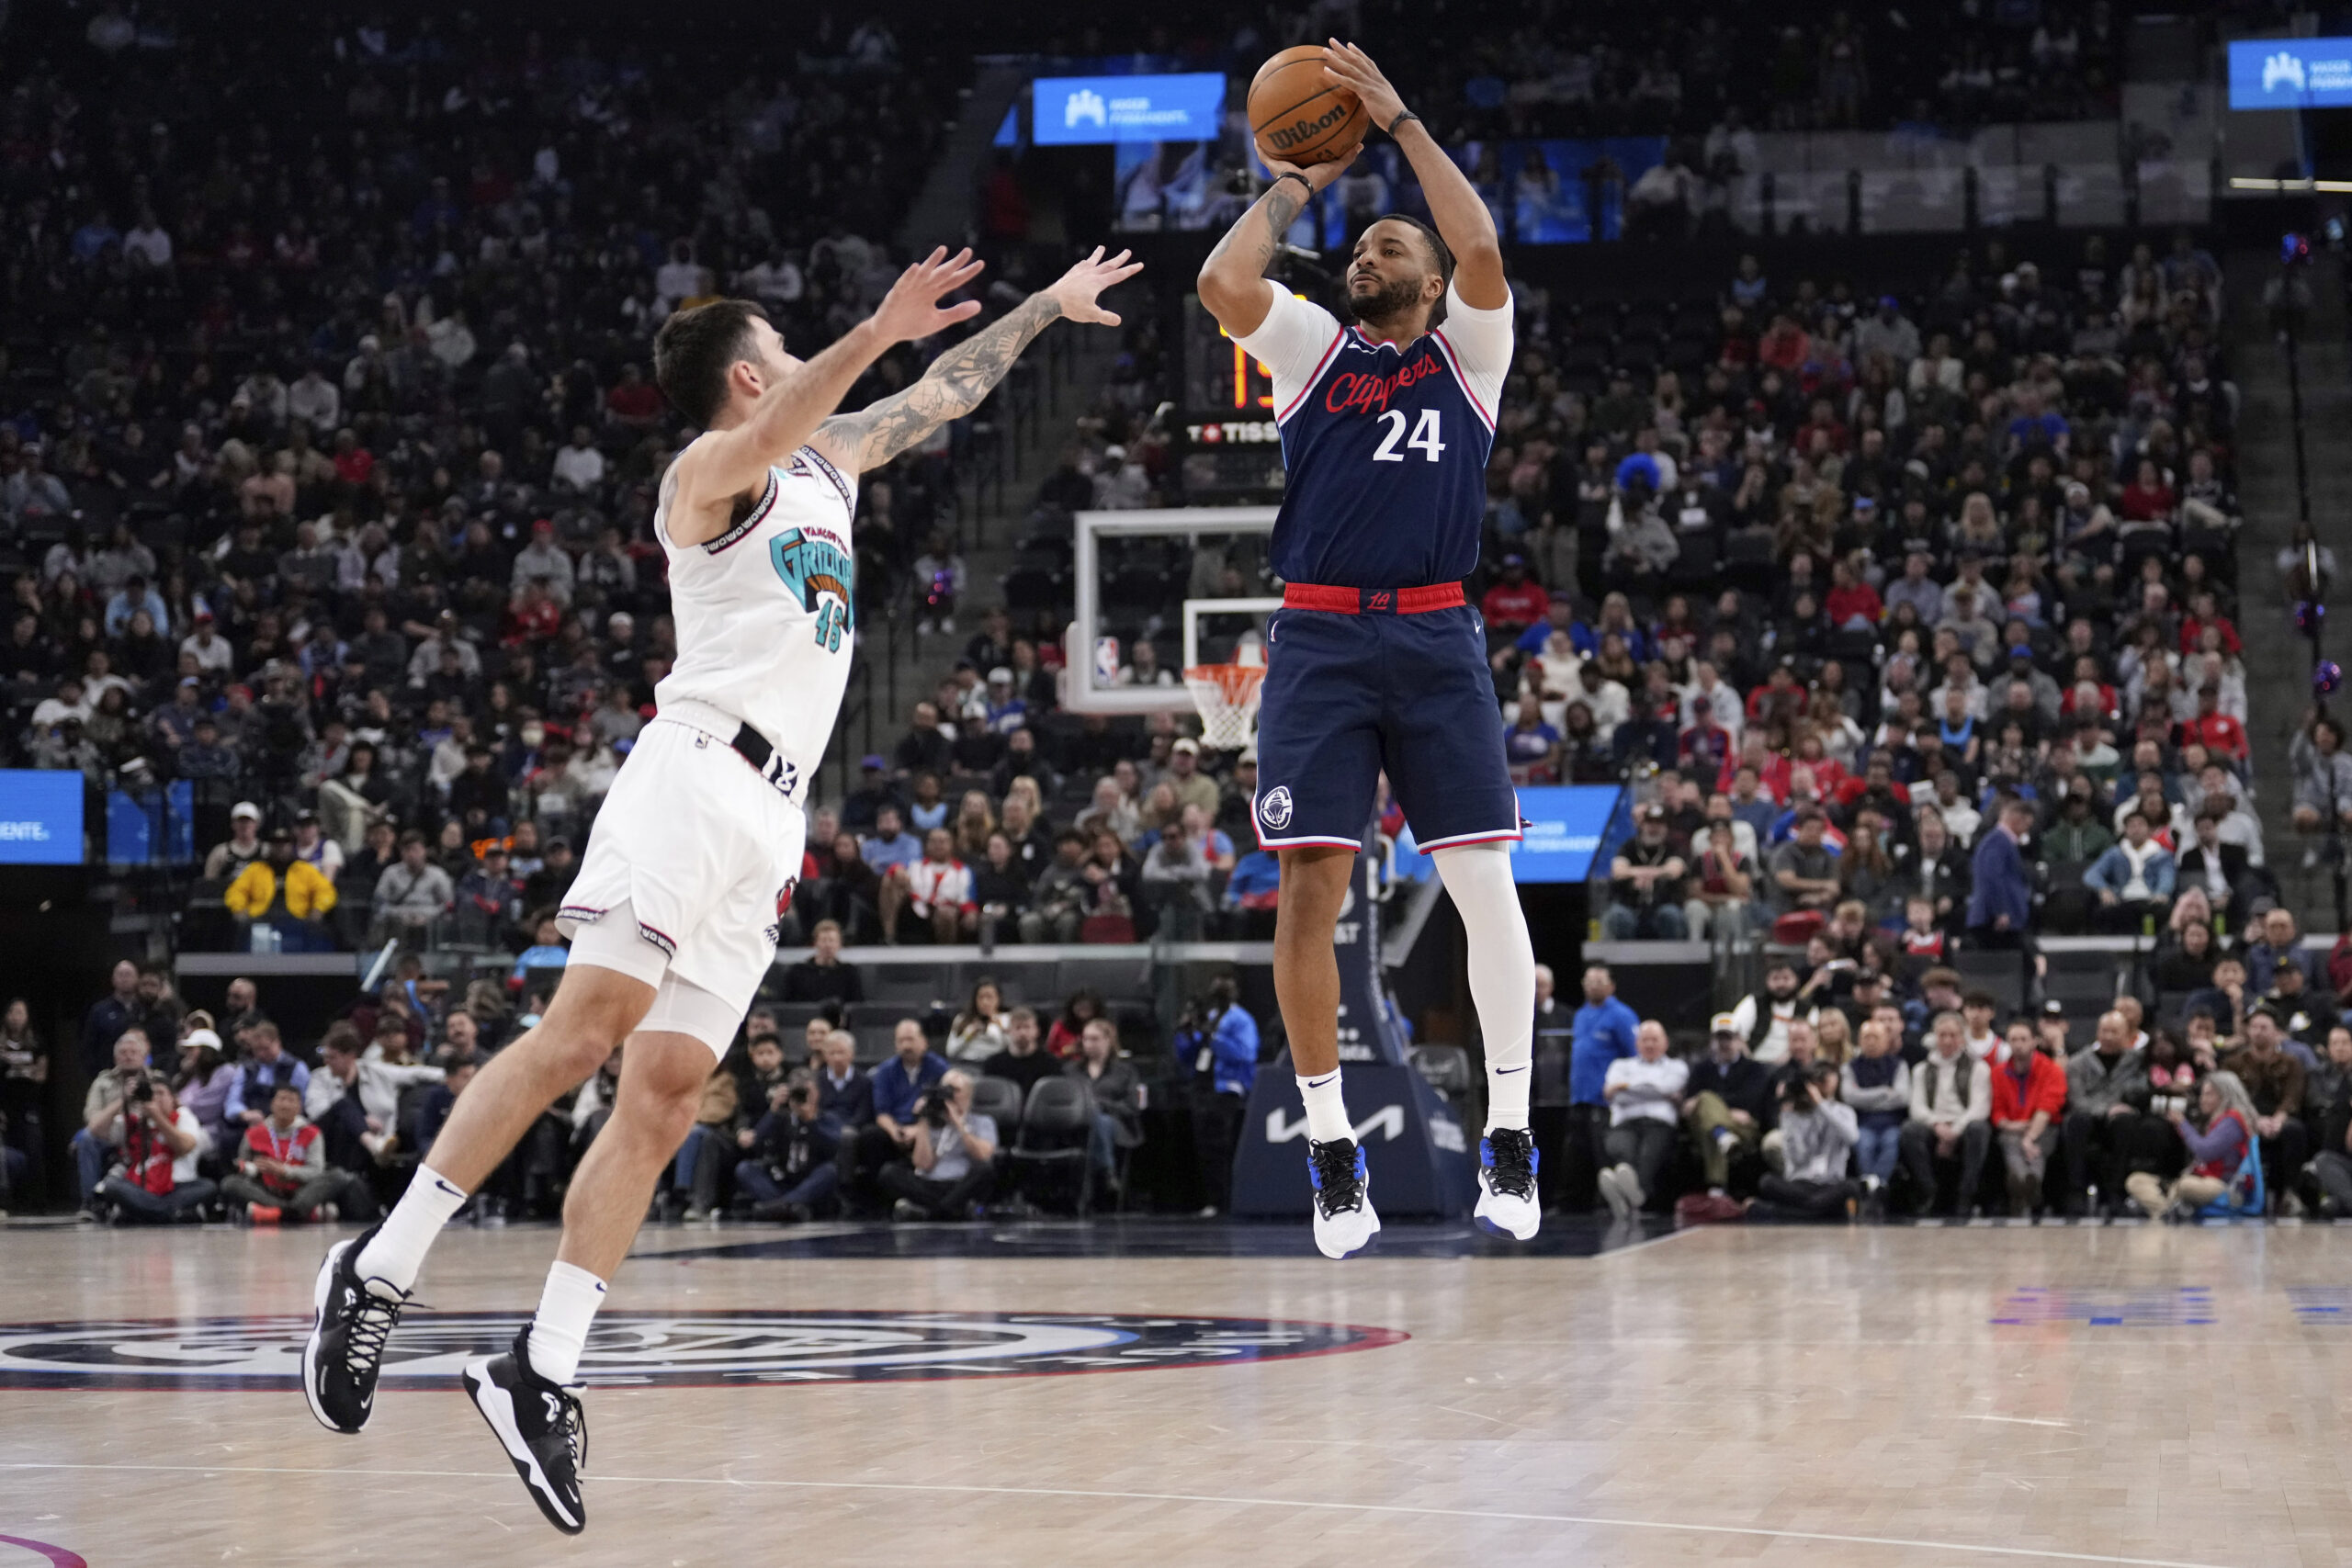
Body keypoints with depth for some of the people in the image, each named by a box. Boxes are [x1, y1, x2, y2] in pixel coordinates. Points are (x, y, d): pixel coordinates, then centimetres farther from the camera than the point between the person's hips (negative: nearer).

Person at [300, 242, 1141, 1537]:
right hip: (697, 773, -8)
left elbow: (943, 396, 39)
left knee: (663, 1096, -2)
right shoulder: (710, 470, 2)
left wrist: (1049, 306, 42)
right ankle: (378, 1271, -21)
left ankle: (541, 1372, -7)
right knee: (586, 1025, -22)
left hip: (768, 821, 8)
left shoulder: (825, 460, 26)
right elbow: (765, 436, -21)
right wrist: (874, 333, -35)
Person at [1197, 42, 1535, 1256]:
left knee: (1485, 886, -5)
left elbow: (1481, 251, -7)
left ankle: (1509, 1139, 5)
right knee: (1309, 890, -5)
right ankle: (1333, 1153, 4)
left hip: (1435, 642, -1)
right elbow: (1223, 280, -3)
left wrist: (1400, 121, -3)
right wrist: (1295, 185, 10)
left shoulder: (1468, 353, 12)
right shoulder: (1309, 348, 16)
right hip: (1319, 641, 1)